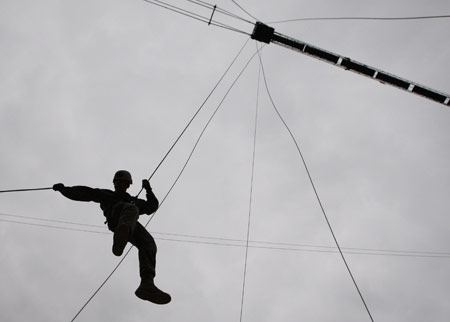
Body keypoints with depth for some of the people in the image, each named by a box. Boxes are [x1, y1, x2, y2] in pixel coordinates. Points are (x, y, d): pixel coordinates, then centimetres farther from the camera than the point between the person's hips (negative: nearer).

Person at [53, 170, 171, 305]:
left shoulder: (134, 201, 48)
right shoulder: (106, 194, 40)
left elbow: (152, 206, 38)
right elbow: (83, 193, 30)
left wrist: (148, 190, 28)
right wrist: (65, 189, 18)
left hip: (133, 224, 4)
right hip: (115, 218, -4)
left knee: (148, 243, -28)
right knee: (131, 209, -41)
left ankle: (147, 284, -50)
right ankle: (122, 235, -79)